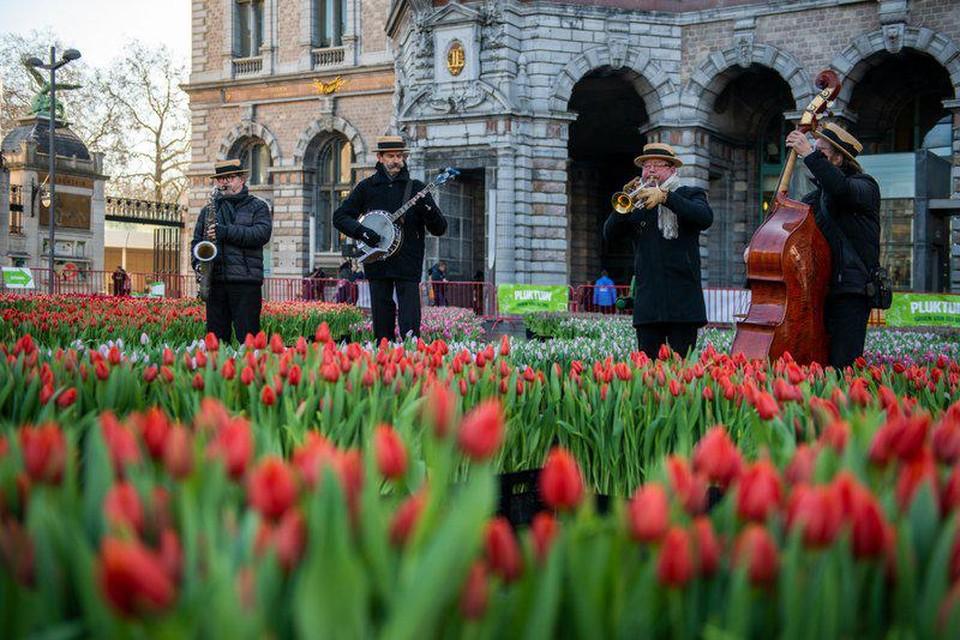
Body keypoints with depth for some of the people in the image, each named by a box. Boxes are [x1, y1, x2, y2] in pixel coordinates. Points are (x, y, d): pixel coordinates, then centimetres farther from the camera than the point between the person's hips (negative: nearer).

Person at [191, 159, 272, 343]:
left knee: (248, 336, -8)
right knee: (215, 337, 6)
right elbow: (197, 240, 20)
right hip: (215, 281, 4)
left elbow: (262, 234, -9)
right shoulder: (209, 209, 20)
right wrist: (198, 263, 0)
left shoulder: (258, 206, 8)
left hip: (246, 281, -4)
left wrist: (226, 232, -16)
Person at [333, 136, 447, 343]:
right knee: (382, 329, 5)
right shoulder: (367, 187, 8)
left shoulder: (416, 188, 6)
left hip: (409, 265, -1)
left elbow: (440, 230, 4)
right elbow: (339, 217, 8)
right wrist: (361, 231, -9)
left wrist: (428, 210, -17)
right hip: (377, 264, 1)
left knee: (410, 328, -8)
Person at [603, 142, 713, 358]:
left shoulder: (691, 195, 10)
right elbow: (608, 234, 6)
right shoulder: (636, 202, 17)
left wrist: (665, 196, -19)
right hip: (647, 301, 2)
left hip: (683, 300, -2)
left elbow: (705, 218, -12)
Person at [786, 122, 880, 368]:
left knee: (842, 366, -13)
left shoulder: (865, 186, -2)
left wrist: (809, 154, -23)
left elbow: (841, 189, -25)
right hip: (820, 289, 7)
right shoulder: (816, 196, 21)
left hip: (851, 292, -7)